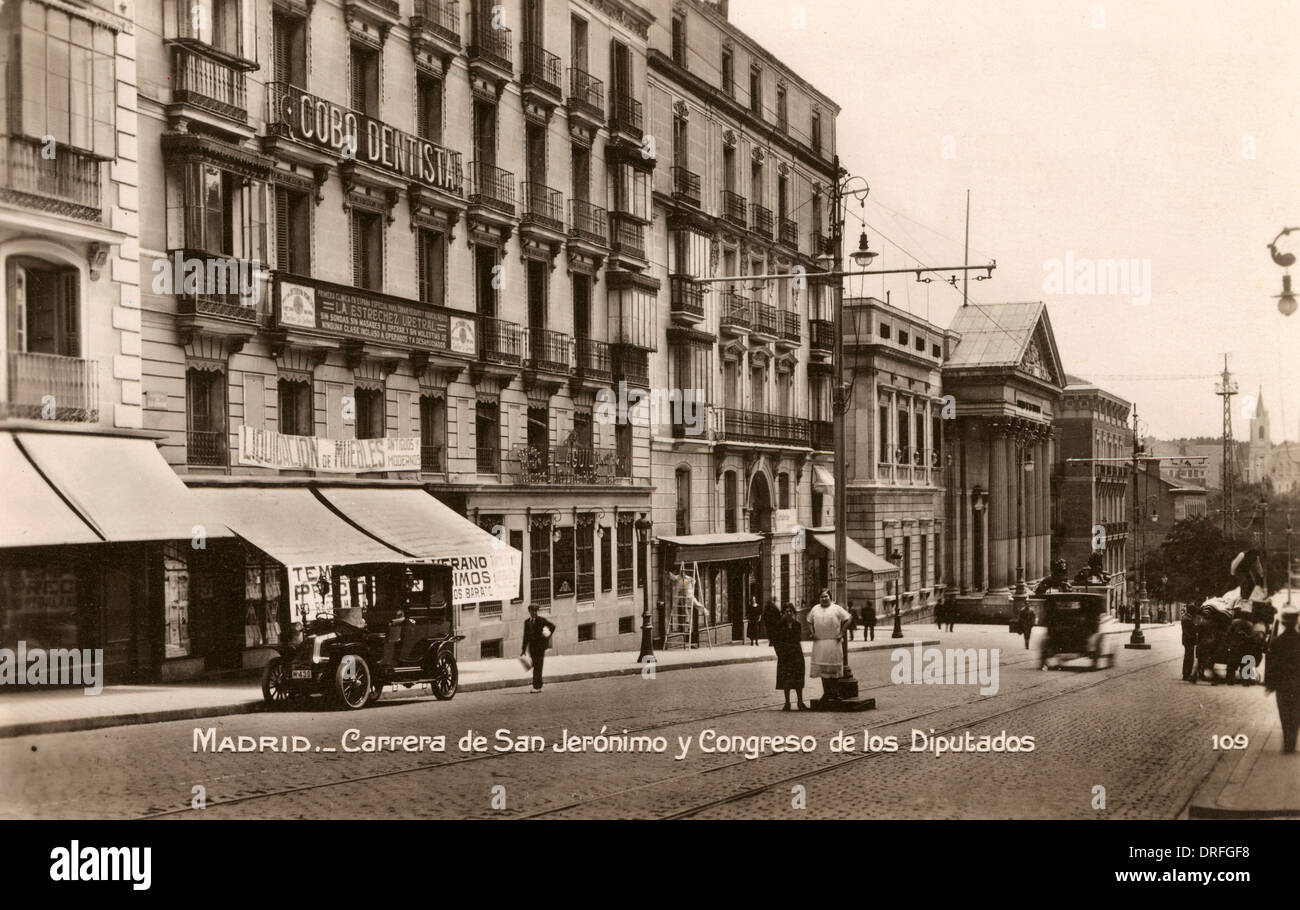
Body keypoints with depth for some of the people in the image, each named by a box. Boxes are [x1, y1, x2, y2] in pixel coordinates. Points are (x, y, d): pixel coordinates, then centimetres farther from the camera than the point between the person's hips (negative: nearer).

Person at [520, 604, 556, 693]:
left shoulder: (541, 620, -1)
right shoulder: (526, 622, 9)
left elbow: (553, 626, 11)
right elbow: (526, 636, 11)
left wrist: (548, 637, 6)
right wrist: (523, 649, 8)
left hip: (540, 645, -4)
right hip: (532, 646, 4)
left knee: (538, 667, -11)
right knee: (535, 666, 7)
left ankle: (536, 687, -15)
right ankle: (539, 686, 18)